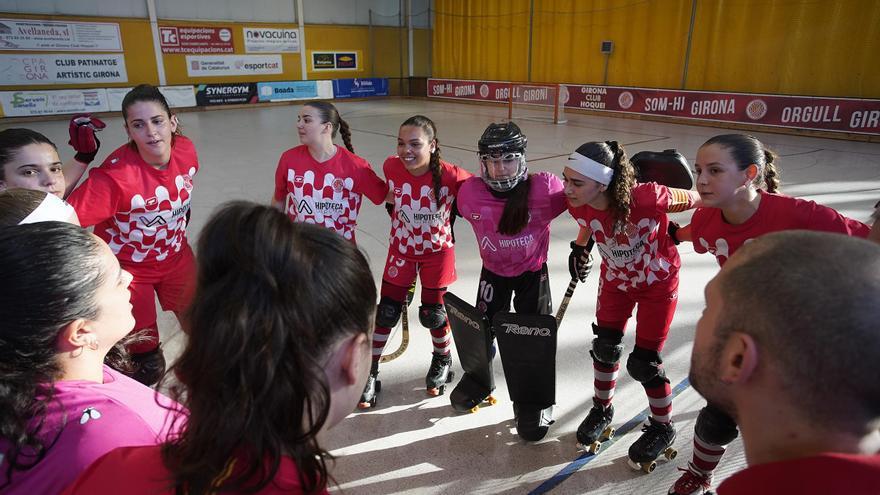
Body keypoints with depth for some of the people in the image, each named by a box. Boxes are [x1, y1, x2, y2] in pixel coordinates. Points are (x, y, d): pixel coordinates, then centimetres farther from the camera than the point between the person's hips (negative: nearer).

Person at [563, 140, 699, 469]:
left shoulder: (646, 199, -40)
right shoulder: (580, 205, -23)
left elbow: (694, 199, -19)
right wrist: (579, 247, -6)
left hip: (657, 281, -4)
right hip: (616, 278, 4)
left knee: (643, 363, 1)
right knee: (605, 346, 12)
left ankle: (662, 427, 29)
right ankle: (602, 410, 38)